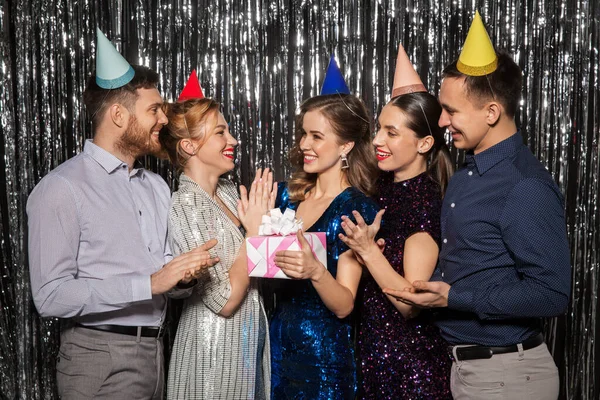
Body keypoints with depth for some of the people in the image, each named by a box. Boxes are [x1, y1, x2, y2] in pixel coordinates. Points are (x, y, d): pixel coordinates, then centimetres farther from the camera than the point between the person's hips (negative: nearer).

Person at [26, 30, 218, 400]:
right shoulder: (62, 189, -12)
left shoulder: (156, 186, 13)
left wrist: (186, 268, -6)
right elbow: (51, 296, -18)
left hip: (155, 352, 7)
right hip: (101, 359, -7)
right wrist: (150, 284, -23)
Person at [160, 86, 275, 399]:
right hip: (216, 348, -7)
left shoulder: (229, 191, 3)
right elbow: (225, 300, -22)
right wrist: (255, 231, -18)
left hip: (249, 341, 8)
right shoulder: (186, 207, -19)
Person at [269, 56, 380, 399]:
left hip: (324, 352, -5)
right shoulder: (287, 195, 3)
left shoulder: (358, 209, -12)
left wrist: (315, 271, -34)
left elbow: (344, 305, -16)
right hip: (278, 342, 5)